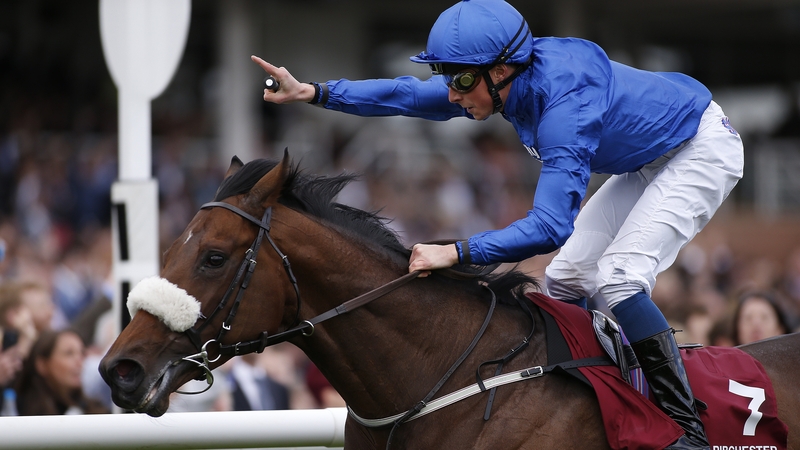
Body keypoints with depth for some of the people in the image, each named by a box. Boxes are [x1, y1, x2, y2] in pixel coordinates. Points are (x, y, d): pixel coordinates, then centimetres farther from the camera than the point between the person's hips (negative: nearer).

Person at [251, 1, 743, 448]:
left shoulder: (565, 107, -39)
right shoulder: (511, 78, -13)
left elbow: (550, 225, -45)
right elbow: (410, 96, -3)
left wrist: (456, 253, -47)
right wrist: (314, 92, -9)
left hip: (702, 150, -10)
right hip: (646, 163, 10)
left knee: (617, 278, -23)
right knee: (565, 279, 10)